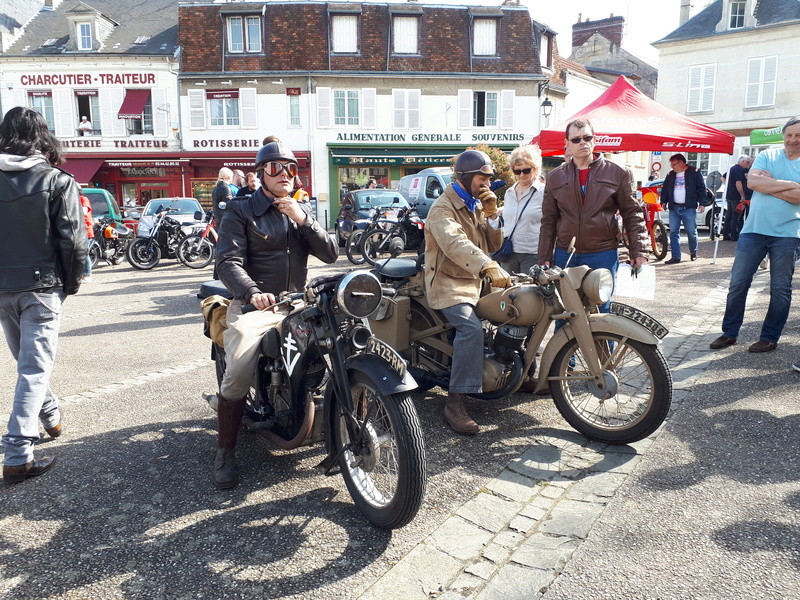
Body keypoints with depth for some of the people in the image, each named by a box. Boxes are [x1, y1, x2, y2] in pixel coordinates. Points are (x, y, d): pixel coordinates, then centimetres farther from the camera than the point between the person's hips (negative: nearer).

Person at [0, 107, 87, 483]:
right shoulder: (57, 181, -8)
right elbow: (73, 240, -13)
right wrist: (72, 283, 0)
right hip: (41, 286, -4)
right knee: (35, 367, -1)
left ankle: (50, 417, 39)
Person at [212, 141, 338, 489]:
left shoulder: (302, 210, 17)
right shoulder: (241, 212, 3)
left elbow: (330, 254, 5)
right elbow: (229, 261, -12)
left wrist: (303, 220, -9)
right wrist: (252, 293, -32)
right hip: (253, 306, -4)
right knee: (238, 372, -26)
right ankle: (225, 451, -5)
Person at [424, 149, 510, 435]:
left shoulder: (478, 205, 18)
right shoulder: (442, 208, -11)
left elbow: (493, 245, 13)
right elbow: (455, 243, -32)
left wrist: (491, 214, -3)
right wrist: (489, 267, -48)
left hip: (476, 282, 9)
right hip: (449, 283, -9)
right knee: (471, 328, -31)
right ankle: (455, 403, -26)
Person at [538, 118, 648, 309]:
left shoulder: (617, 174, 5)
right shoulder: (555, 177, 10)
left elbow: (632, 214, 6)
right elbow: (548, 221, 9)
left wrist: (638, 252, -1)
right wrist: (544, 258, 4)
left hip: (603, 256, -1)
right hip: (564, 256, 2)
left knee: (600, 313, 5)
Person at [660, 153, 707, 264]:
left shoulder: (695, 173, 1)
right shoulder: (670, 175, 13)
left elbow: (702, 188, 1)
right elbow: (665, 189, 18)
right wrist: (664, 202, 5)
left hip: (689, 208, -4)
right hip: (674, 208, 4)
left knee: (691, 232, 3)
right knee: (673, 233, -2)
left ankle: (693, 253, 24)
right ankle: (675, 257, 0)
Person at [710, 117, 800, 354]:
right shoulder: (768, 156, 7)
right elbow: (752, 181, -10)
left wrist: (768, 184, -11)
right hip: (753, 230, 1)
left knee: (780, 288, 6)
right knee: (737, 283, 3)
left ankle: (769, 338, 18)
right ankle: (729, 333, 14)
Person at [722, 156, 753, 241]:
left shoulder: (732, 168, 15)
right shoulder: (739, 170, -14)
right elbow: (738, 183, -22)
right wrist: (742, 196, -19)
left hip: (729, 196, 9)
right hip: (736, 197, -9)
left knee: (729, 216, 10)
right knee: (736, 217, -4)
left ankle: (726, 234, 12)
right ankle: (734, 236, -2)